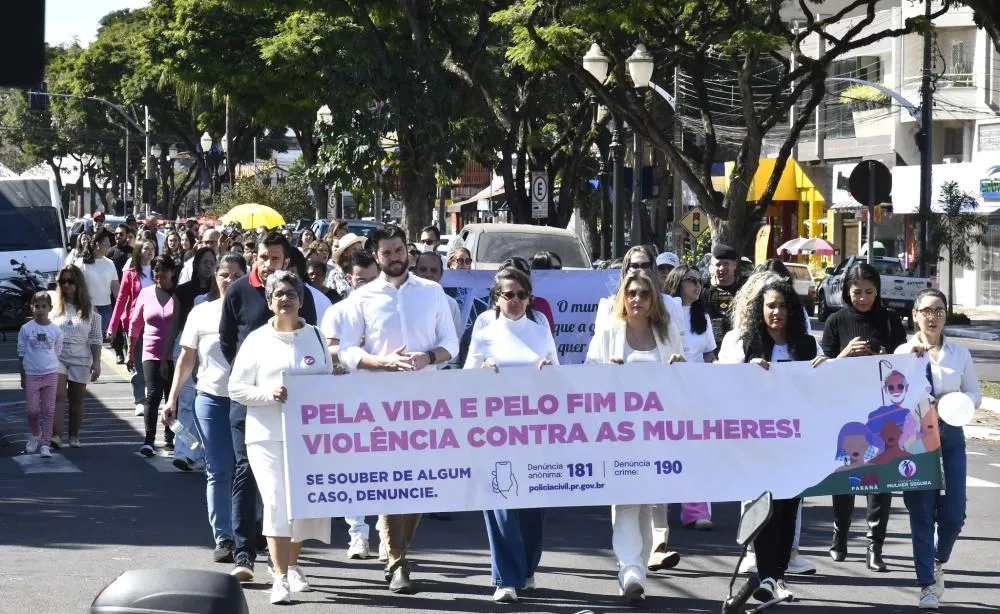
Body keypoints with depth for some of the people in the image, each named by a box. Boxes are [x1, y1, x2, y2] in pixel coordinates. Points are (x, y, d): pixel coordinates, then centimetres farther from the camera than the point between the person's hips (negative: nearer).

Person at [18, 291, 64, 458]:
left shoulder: (56, 330, 0)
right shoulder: (26, 329, -2)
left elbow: (57, 354, 8)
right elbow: (21, 354, 3)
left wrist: (58, 376, 7)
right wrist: (23, 377, 3)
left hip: (51, 374, 0)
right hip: (31, 375, 0)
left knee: (48, 410, 0)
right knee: (32, 409, 3)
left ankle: (45, 444, 4)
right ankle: (35, 435, 29)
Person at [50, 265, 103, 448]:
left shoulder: (89, 309, 3)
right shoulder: (55, 306, 2)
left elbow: (95, 339, 4)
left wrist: (97, 363, 0)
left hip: (81, 359, 1)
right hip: (57, 356, -1)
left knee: (77, 399, 8)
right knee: (58, 395, -15)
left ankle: (74, 437, 18)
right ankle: (56, 435, -21)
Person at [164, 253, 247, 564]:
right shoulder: (201, 313, 7)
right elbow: (186, 359, 10)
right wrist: (172, 398, 5)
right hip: (211, 398, 1)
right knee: (218, 472, 2)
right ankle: (223, 538, 6)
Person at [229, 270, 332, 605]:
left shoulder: (315, 336, 10)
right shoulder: (256, 340, 3)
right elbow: (236, 388, 1)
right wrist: (269, 394, -15)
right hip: (268, 435, -3)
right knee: (276, 501, -12)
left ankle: (292, 565, 33)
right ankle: (280, 579, -12)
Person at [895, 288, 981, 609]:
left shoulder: (960, 354, 6)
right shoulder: (904, 351, 0)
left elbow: (974, 394, 12)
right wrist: (909, 359, -17)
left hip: (950, 436, 2)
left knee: (953, 514, 2)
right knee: (922, 514, -2)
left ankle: (938, 563, 31)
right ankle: (928, 585, 4)